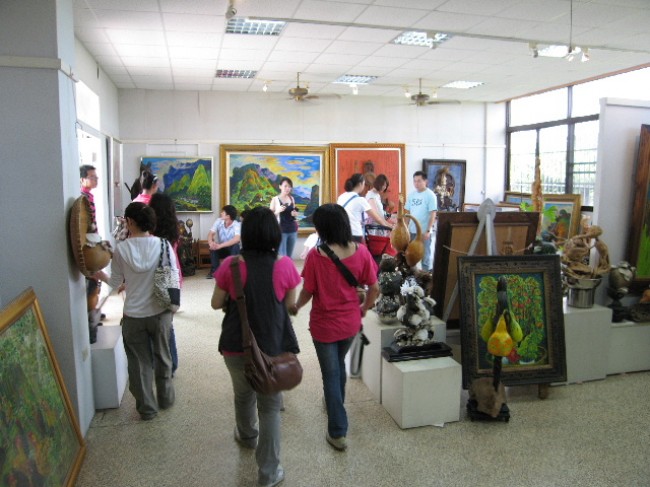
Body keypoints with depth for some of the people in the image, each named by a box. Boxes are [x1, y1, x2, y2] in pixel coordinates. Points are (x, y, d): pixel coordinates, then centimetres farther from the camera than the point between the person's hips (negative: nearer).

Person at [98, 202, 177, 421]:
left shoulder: (121, 249, -10)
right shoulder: (162, 245, -10)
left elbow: (115, 283, 0)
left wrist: (101, 275, 20)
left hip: (133, 315, -1)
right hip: (160, 312, 1)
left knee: (140, 362, 14)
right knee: (162, 357, 20)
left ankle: (147, 408, 25)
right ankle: (165, 398, 35)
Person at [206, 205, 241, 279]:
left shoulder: (237, 225, -23)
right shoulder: (218, 221, -8)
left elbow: (237, 239, -40)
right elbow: (210, 234, -15)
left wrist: (220, 245, -49)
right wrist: (211, 243, -40)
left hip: (233, 250, -3)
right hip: (222, 250, 3)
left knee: (235, 246, -35)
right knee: (213, 246, -27)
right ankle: (214, 270, -17)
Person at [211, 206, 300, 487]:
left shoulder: (230, 265, -11)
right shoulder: (285, 265, -12)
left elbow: (216, 303, 1)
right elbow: (290, 304, 0)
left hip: (237, 346, 2)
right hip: (273, 346, -1)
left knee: (243, 395, 27)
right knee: (270, 406, 12)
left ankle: (247, 435, 55)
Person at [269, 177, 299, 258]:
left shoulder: (292, 199, 9)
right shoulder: (275, 199, -3)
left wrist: (295, 213, 0)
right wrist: (278, 211, -19)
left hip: (292, 230, 5)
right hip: (281, 230, -5)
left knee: (289, 256, 9)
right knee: (282, 256, -8)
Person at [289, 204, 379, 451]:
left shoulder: (315, 255, -20)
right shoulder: (361, 251, -11)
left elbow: (307, 292, -11)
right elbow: (374, 288, -5)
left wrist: (295, 307, 10)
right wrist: (364, 309, 14)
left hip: (325, 324, -4)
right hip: (351, 322, 4)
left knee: (331, 374, 10)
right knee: (339, 364, 29)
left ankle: (338, 432, 17)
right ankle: (337, 405, 52)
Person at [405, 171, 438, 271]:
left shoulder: (430, 195, -9)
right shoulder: (411, 194, 7)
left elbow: (433, 215, -11)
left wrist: (428, 231, -17)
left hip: (424, 231, -5)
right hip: (412, 230, 5)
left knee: (425, 255, 4)